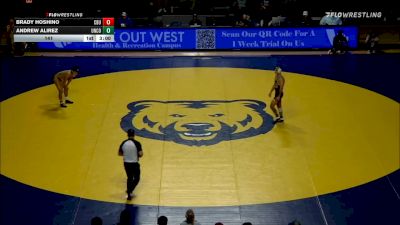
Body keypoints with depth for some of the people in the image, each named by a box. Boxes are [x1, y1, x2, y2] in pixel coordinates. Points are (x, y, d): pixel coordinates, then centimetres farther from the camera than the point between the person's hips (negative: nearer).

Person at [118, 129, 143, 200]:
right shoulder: (137, 143, -17)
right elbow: (141, 154, -19)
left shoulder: (123, 143, -4)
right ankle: (130, 191, -3)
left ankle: (129, 194, 21)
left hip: (126, 163, 4)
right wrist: (137, 154, 4)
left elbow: (119, 153, 6)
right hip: (134, 163, -4)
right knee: (136, 178, 15)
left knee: (129, 178, 20)